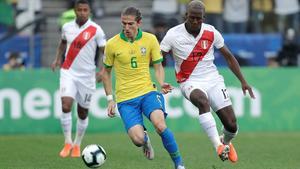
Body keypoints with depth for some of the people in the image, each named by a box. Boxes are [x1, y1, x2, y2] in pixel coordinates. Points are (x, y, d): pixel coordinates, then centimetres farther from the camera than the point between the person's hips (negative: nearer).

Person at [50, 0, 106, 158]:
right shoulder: (66, 27, 2)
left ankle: (77, 145, 27)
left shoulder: (96, 30, -8)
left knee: (83, 113, 8)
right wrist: (57, 59, 15)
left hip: (87, 75, -1)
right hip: (68, 73, 1)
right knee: (66, 105, -19)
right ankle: (67, 143, -8)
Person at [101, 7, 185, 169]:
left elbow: (158, 67, 9)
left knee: (160, 125, -29)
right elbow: (106, 72, 10)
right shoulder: (112, 44, -3)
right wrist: (110, 99, 5)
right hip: (125, 99, 0)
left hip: (147, 92, 1)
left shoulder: (150, 39, 0)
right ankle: (145, 140, 22)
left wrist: (161, 83, -12)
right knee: (137, 139, -20)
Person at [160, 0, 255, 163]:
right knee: (202, 101, -40)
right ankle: (218, 145, -39)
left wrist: (243, 81, 8)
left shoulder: (211, 32, -2)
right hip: (190, 82, -3)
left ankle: (226, 142, 32)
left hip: (213, 80, 3)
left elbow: (228, 56, 9)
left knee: (231, 125, -5)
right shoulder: (173, 35, -9)